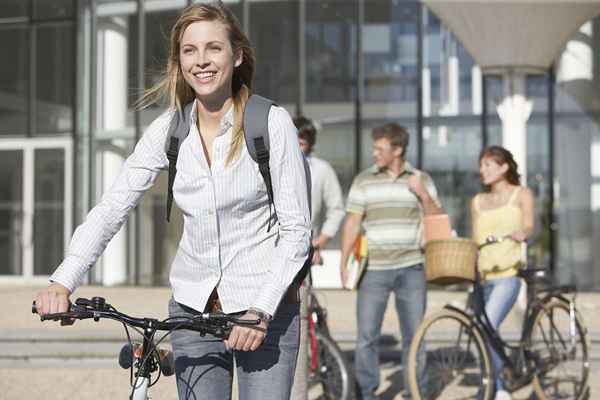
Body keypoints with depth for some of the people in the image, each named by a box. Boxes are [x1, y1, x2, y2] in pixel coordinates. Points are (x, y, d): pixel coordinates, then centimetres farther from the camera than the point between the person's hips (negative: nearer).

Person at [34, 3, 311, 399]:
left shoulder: (273, 122, -9)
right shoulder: (168, 130, 1)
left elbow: (296, 229, -9)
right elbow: (111, 208, -2)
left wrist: (262, 310, -19)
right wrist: (63, 282, -16)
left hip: (267, 306, -3)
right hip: (194, 306, 3)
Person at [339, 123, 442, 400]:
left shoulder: (421, 180, 7)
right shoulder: (364, 181, 5)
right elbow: (352, 223, 4)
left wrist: (423, 194, -11)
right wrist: (343, 263, -3)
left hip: (411, 269, 1)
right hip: (374, 270, -1)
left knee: (414, 336, 3)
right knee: (366, 335, -3)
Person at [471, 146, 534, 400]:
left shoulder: (521, 194, 6)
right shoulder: (477, 202, 17)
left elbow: (528, 227, -7)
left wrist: (521, 233, -28)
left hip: (508, 274, -5)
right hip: (482, 275, 5)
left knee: (488, 325, -22)